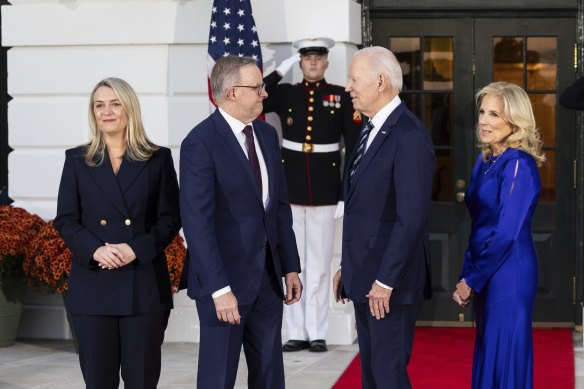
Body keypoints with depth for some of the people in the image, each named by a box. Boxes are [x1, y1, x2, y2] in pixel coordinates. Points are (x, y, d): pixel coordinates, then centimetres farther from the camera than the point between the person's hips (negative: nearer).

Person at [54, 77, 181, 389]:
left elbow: (170, 219, 3)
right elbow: (65, 220, 6)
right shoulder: (77, 160, 9)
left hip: (144, 284, -1)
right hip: (93, 284, 1)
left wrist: (137, 249, -14)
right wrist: (96, 249, -13)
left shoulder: (157, 159, 6)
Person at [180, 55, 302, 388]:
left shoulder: (268, 134, 9)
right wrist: (219, 289, -22)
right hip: (225, 278, -7)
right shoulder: (200, 143, -14)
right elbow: (197, 222, -19)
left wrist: (290, 266, 11)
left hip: (268, 276, 7)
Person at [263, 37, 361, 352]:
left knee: (320, 265, 3)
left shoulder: (341, 97, 1)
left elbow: (354, 147, 0)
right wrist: (279, 72, -7)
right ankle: (296, 333, 12)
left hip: (325, 191, -2)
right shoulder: (285, 93, 7)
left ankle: (317, 333, 10)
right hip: (290, 189, 2)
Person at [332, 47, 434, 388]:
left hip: (391, 281, -9)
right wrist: (348, 268, 16)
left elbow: (411, 217, -22)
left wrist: (385, 281, -21)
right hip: (365, 275, 9)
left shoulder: (410, 136, -17)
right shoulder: (372, 130, 13)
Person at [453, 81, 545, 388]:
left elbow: (507, 234, -18)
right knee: (486, 354, 14)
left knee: (505, 360, 0)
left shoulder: (518, 164, -15)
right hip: (485, 275, 8)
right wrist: (466, 276, 8)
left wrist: (471, 281, -12)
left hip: (509, 274, -8)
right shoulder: (485, 160, 10)